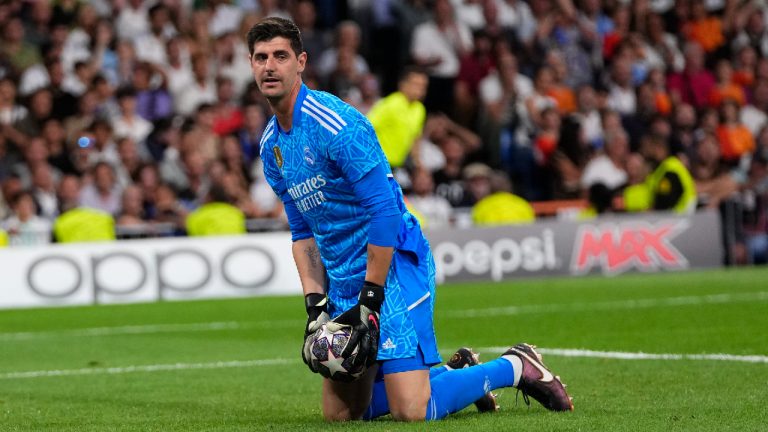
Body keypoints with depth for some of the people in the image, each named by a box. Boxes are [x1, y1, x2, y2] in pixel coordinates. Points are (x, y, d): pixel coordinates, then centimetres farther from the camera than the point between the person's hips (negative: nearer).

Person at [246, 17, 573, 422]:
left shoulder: (336, 123, -17)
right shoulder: (271, 145, 9)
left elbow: (386, 210, -20)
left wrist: (370, 300, -20)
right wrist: (316, 303, 4)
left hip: (391, 266, -8)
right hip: (342, 283, 8)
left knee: (411, 413, -16)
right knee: (338, 413, 7)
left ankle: (516, 367, 6)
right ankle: (452, 373, 24)